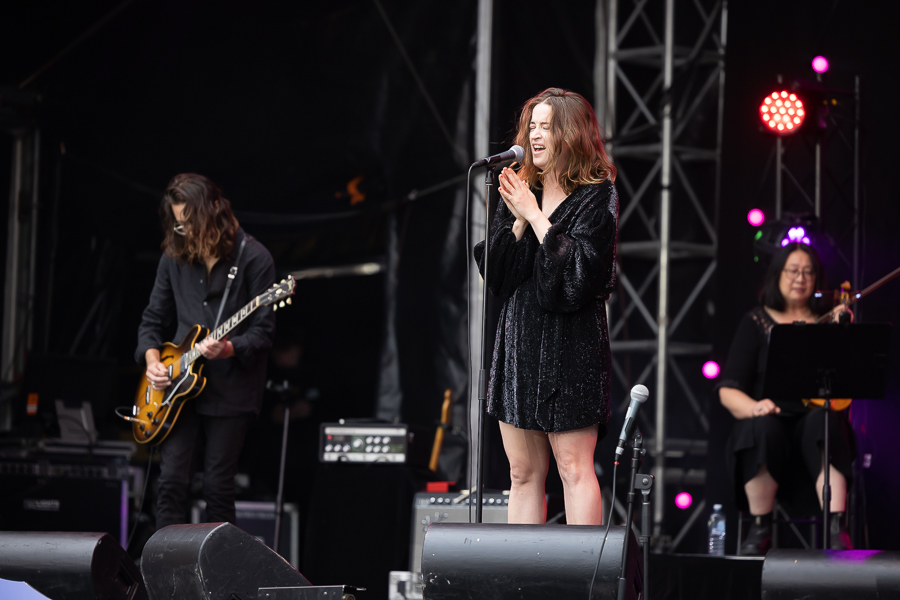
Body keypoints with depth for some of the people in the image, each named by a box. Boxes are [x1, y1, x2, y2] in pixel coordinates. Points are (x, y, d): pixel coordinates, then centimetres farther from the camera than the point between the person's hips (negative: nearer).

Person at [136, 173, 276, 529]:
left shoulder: (253, 258, -5)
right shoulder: (174, 258, 9)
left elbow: (263, 331, -8)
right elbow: (153, 319, 17)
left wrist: (229, 349, -25)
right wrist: (151, 359, -1)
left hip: (230, 390, -4)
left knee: (218, 487, -1)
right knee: (171, 481, -4)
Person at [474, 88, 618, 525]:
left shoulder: (596, 197, -3)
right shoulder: (519, 194, 13)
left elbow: (578, 271, -15)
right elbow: (496, 275, 8)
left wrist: (535, 215, -11)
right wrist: (518, 221, -6)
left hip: (570, 343, -6)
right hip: (519, 339, 6)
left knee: (574, 467, -8)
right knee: (523, 473, 6)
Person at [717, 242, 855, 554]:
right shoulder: (756, 323, 13)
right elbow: (728, 390, 4)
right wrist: (753, 407, -17)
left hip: (814, 420, 1)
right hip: (772, 420, -1)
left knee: (823, 421, -35)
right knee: (764, 428, -36)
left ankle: (836, 529, -43)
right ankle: (760, 529, -23)